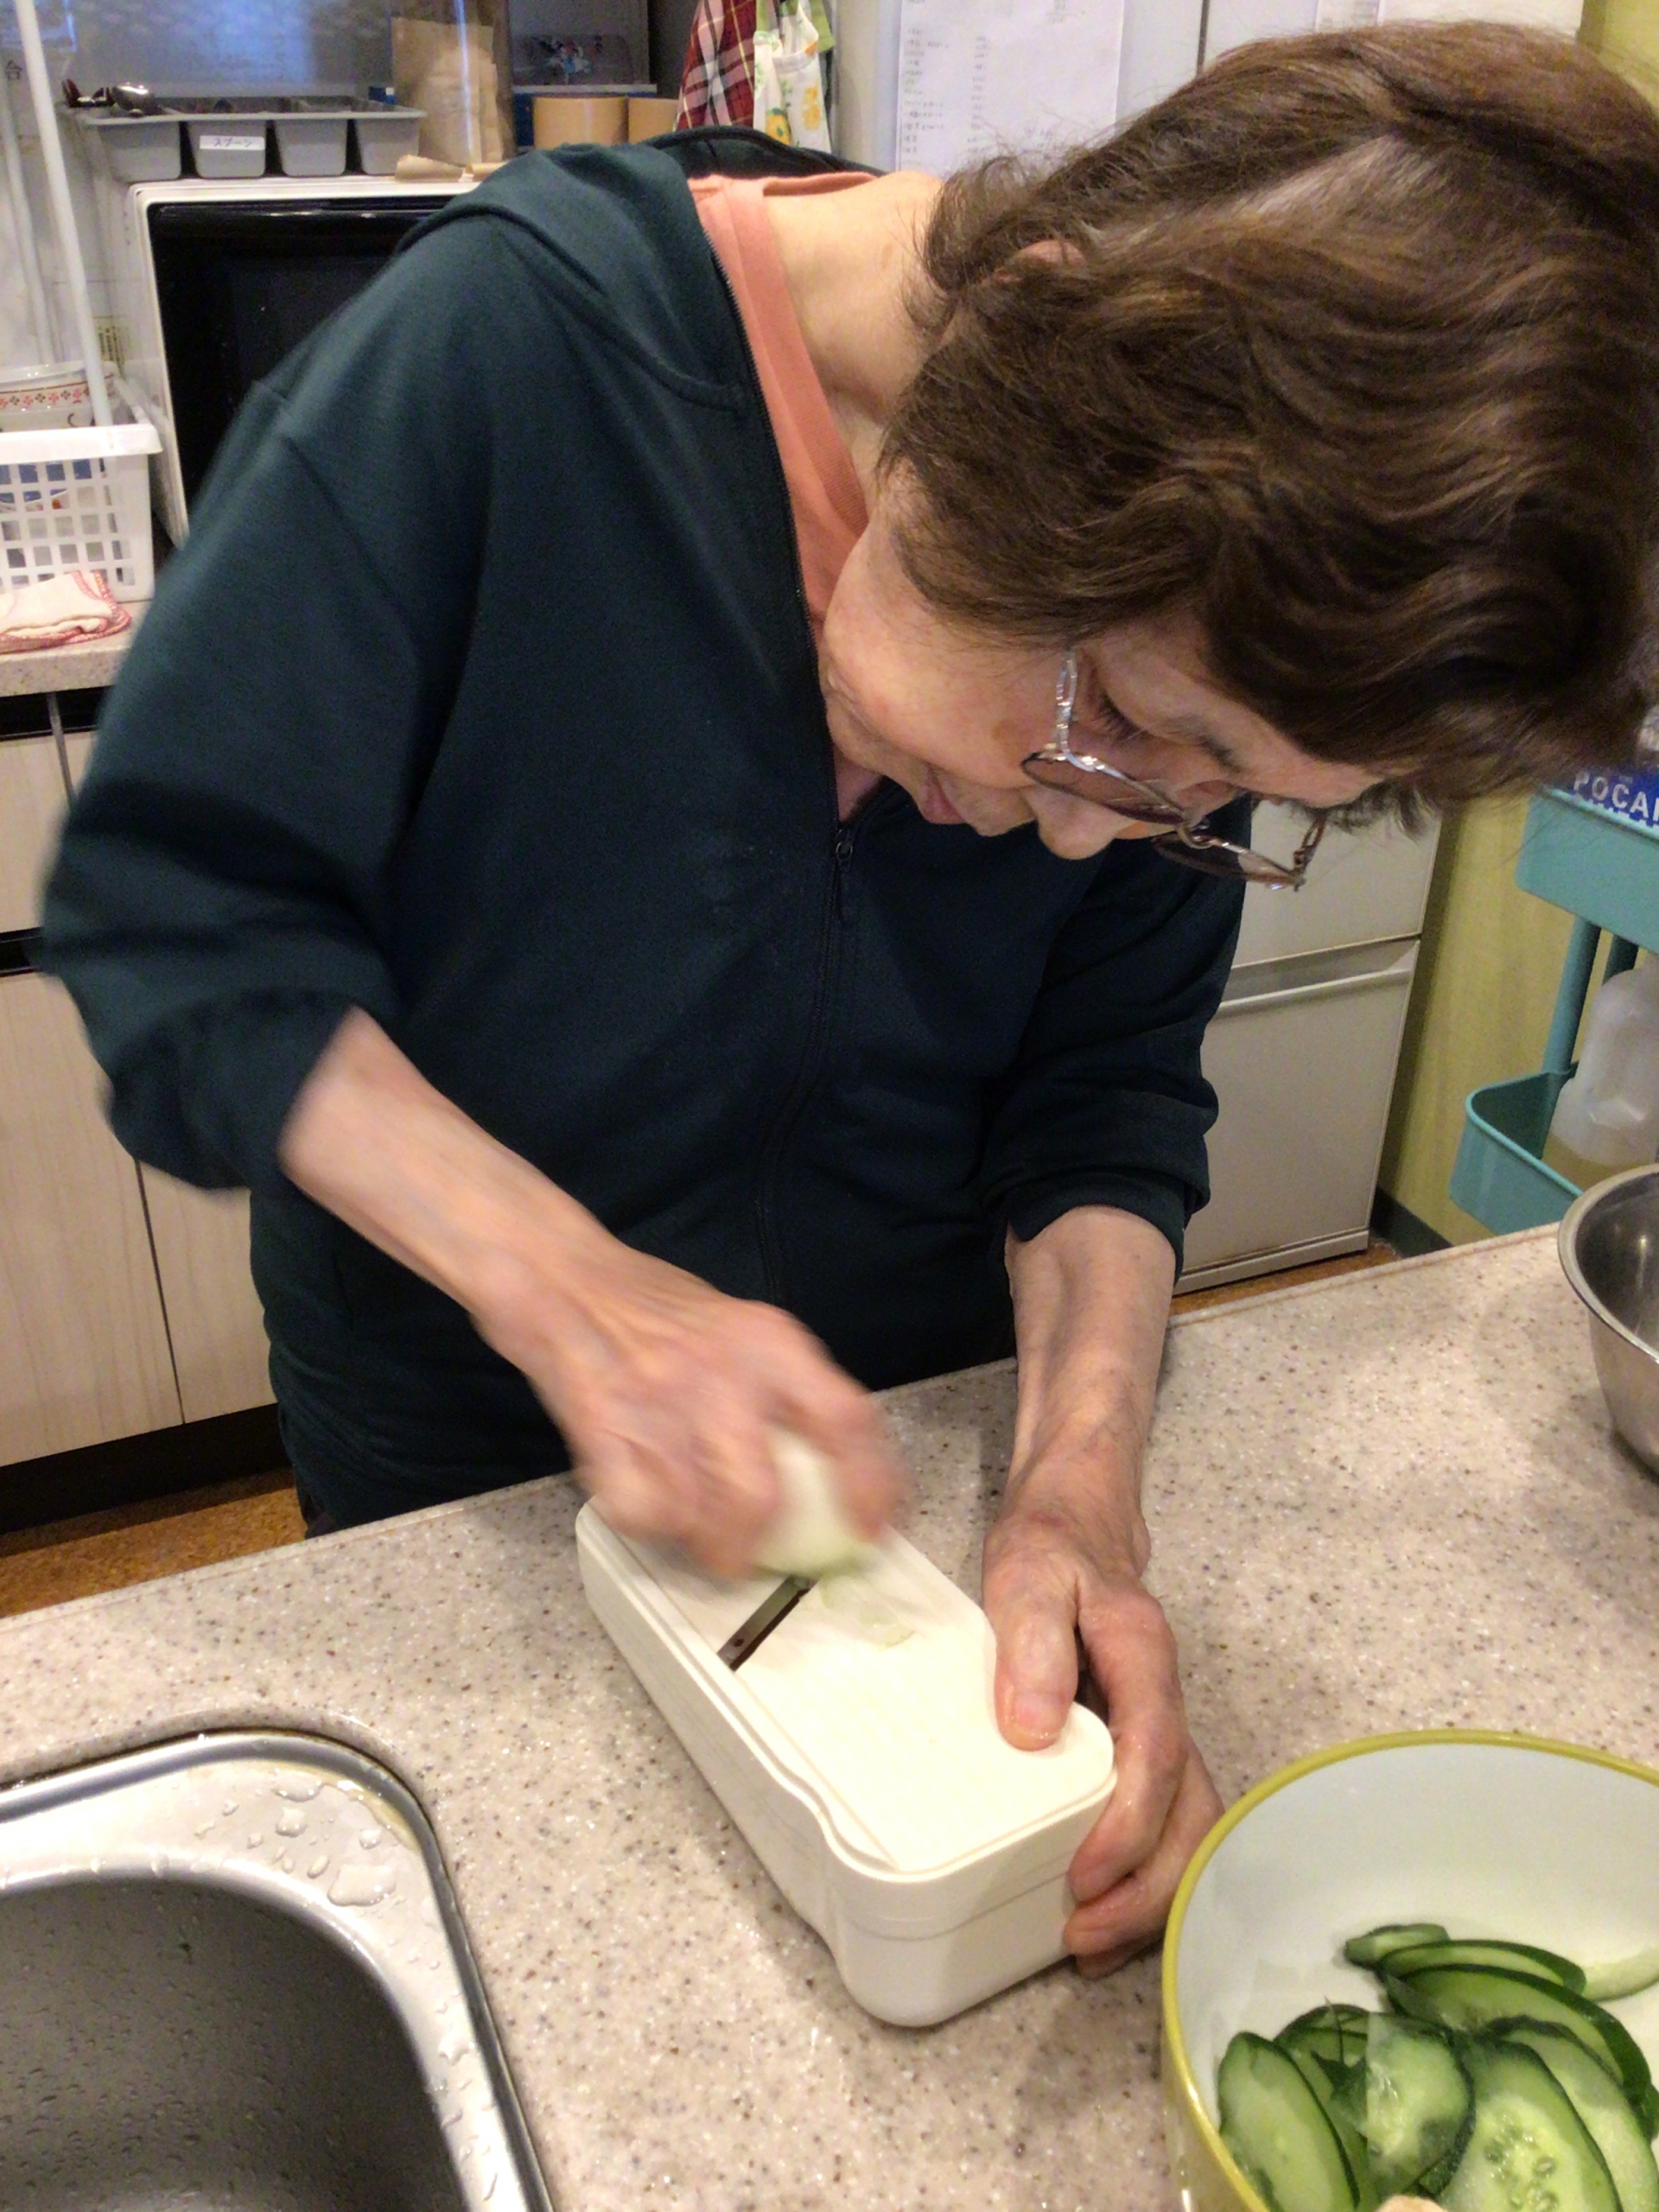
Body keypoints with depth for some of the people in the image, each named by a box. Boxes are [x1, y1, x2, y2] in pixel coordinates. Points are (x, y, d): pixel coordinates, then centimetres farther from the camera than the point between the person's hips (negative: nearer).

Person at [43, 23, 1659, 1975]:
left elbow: (1109, 1090, -10)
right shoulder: (513, 348, -29)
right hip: (459, 1447, -1)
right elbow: (173, 901, -24)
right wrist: (561, 1280, -33)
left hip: (912, 1429, 3)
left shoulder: (1193, 616, -16)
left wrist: (1079, 1482, -25)